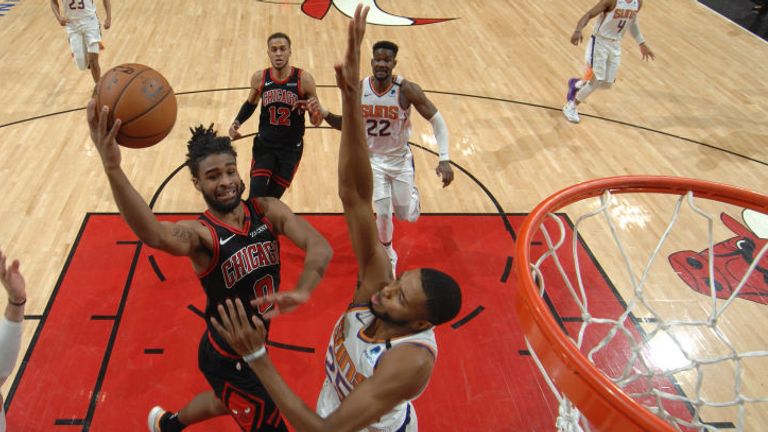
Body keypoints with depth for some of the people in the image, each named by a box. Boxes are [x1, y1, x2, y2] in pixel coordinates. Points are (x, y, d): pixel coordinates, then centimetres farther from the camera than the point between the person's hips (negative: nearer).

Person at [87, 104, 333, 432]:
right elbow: (154, 235, -48)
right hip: (229, 358, -6)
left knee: (225, 402, 33)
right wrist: (113, 168, -64)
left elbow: (320, 247, -23)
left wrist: (301, 291, -43)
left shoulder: (268, 211, -11)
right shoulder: (200, 234, -25)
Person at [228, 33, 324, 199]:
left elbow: (316, 119, -5)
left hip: (291, 148, -1)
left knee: (272, 198, 8)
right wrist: (237, 123, 0)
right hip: (264, 145, 1)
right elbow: (250, 104, 16)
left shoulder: (303, 79, -12)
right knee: (256, 195, -13)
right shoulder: (259, 78, -4)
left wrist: (316, 113, -29)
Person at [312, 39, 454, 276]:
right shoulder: (358, 89, -12)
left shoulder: (407, 90, -22)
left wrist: (444, 159, -26)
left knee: (406, 215, 10)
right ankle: (389, 257, 25)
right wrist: (323, 112, -18)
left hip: (401, 159, -1)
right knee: (383, 213, -4)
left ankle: (412, 193, 48)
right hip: (374, 159, 1)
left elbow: (437, 121, -17)